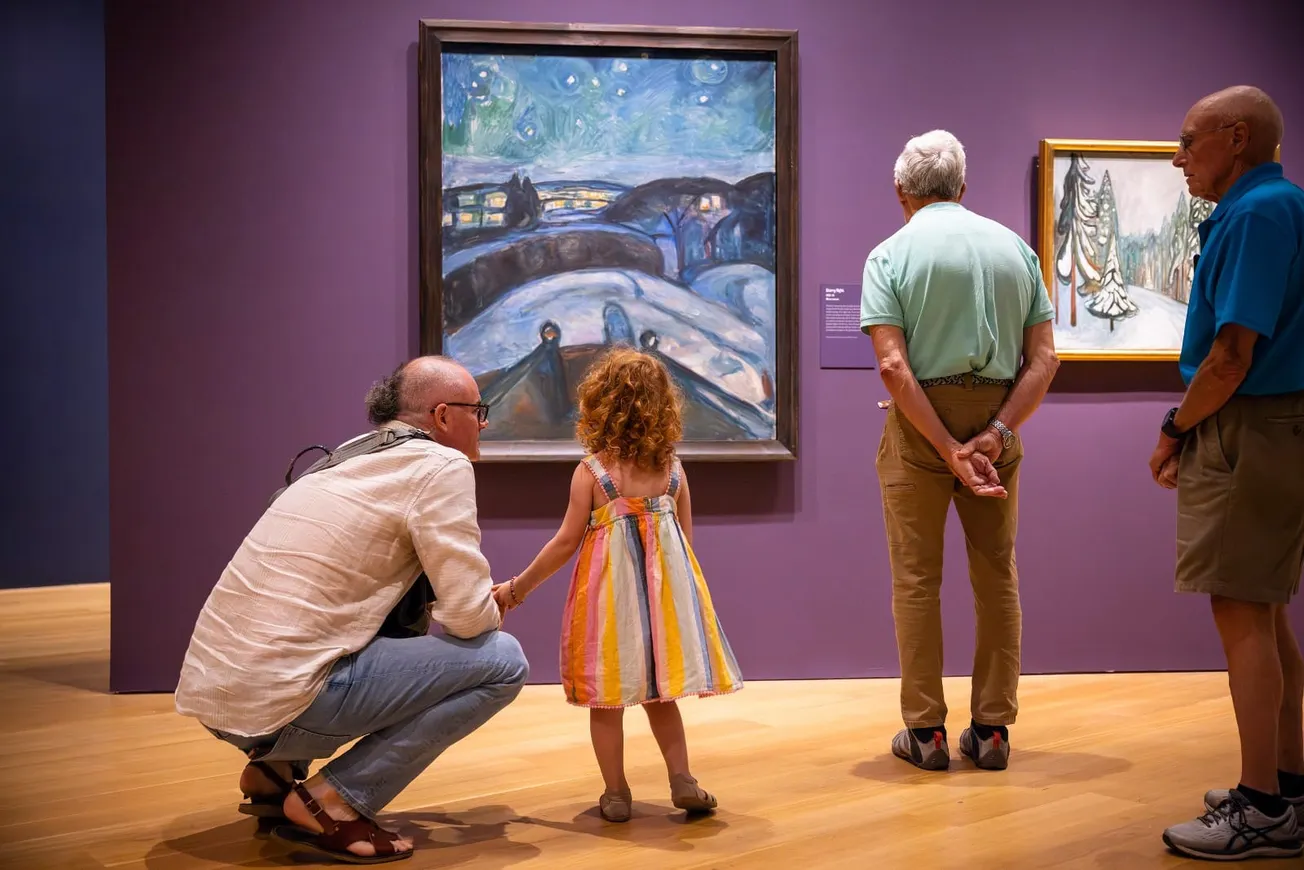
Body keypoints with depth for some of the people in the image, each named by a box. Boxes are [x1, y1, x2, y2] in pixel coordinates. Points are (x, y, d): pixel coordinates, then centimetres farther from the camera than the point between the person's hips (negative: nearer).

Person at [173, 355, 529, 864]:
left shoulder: (351, 459, 19)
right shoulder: (440, 466, -6)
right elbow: (469, 616, -12)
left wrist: (478, 598, 22)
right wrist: (491, 609, 12)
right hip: (279, 704, -9)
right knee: (501, 659, -5)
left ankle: (277, 772, 18)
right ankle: (330, 803, -6)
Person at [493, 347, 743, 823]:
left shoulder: (591, 470, -8)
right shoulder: (673, 468, 2)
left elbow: (567, 542, -8)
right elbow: (685, 537, 7)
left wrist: (517, 588, 2)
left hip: (610, 589, -3)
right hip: (665, 586, 4)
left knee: (607, 695, 7)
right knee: (659, 692, 17)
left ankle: (616, 793, 13)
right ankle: (682, 780, 12)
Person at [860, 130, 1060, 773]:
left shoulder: (891, 254, -4)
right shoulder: (1016, 248, 6)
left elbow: (894, 367, -15)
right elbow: (1044, 359, -3)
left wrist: (948, 448, -15)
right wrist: (996, 433, -10)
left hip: (920, 422, -3)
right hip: (998, 418, 3)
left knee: (916, 578, 5)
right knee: (997, 574, 11)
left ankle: (926, 731, 9)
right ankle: (992, 730, 16)